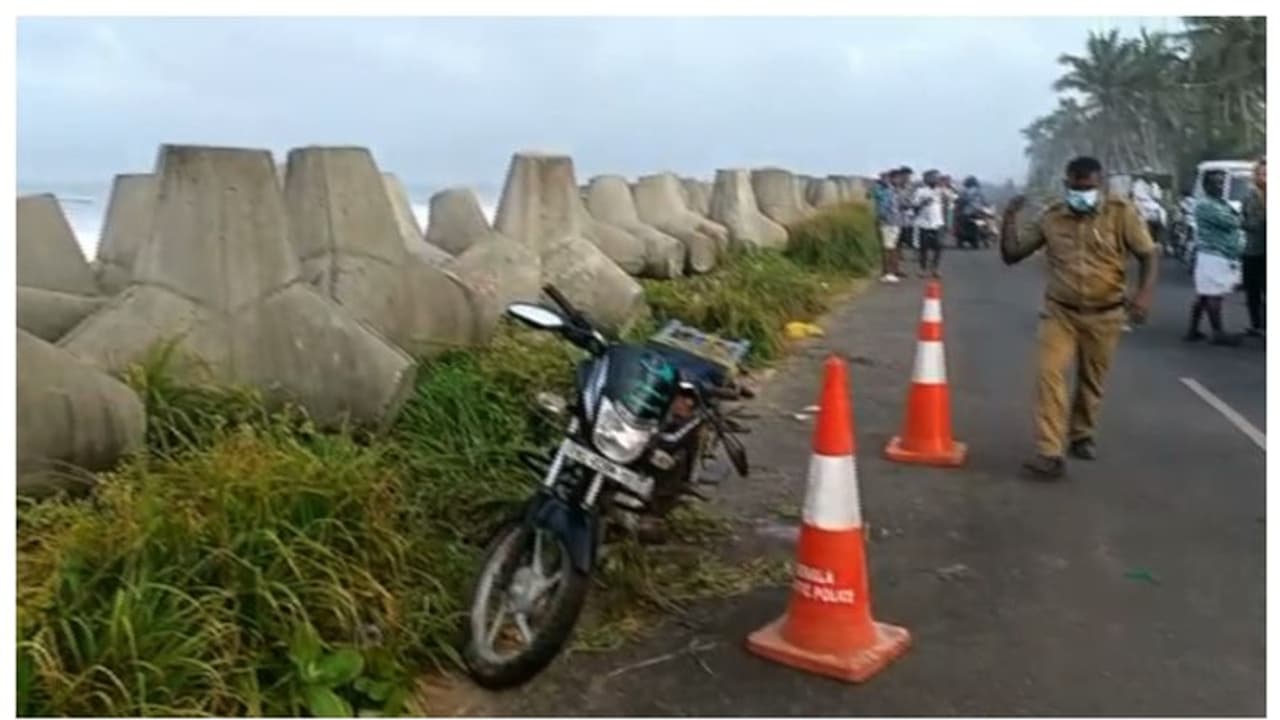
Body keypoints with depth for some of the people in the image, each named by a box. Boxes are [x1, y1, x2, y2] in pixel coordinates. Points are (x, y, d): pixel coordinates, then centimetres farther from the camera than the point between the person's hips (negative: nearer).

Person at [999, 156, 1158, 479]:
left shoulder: (1121, 213, -6)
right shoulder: (1051, 217, -1)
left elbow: (1148, 255, -3)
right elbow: (1011, 255, 3)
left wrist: (1144, 294, -20)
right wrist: (1010, 218, -12)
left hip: (1103, 315, 0)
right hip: (1059, 312, 0)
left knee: (1092, 381, 14)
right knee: (1049, 375, -16)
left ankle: (1082, 436, 39)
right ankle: (1049, 453, -16)